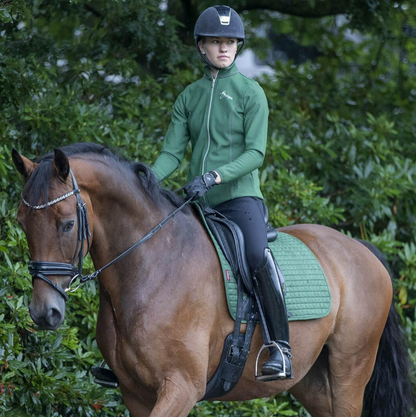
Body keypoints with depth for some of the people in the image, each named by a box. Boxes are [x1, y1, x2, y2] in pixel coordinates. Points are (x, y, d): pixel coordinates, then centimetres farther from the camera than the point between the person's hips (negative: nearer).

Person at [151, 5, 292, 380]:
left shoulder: (250, 92, 0)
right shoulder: (190, 96, 13)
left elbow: (255, 153, -8)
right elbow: (172, 151, 7)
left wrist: (214, 177, -22)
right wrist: (149, 178, -13)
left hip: (240, 195, -5)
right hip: (197, 202, 5)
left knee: (258, 255, -31)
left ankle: (281, 349, -31)